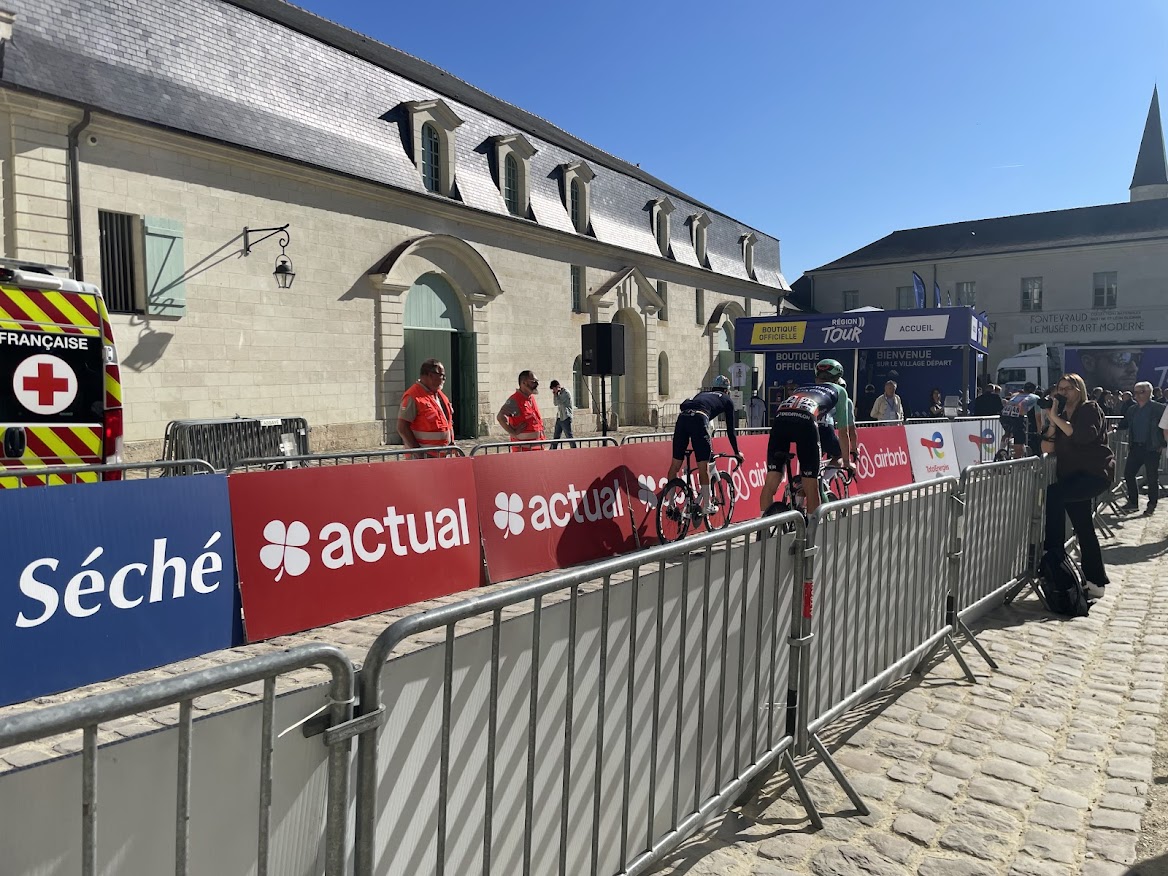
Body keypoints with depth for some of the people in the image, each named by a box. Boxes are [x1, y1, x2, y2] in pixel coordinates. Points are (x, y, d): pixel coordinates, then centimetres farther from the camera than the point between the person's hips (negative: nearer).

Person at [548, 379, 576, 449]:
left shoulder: (566, 393, -13)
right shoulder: (560, 394, 14)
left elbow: (559, 402, -18)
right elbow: (556, 404, 18)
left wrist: (556, 395, -6)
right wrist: (555, 395, 6)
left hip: (565, 418, -9)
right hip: (559, 418, 9)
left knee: (569, 436, -6)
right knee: (555, 436, 13)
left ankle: (574, 450, -2)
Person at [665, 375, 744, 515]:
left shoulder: (702, 394, 38)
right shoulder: (727, 400, 26)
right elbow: (730, 429, 24)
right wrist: (737, 452, 35)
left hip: (682, 417, 5)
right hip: (699, 420, -5)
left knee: (675, 465, 7)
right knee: (704, 467, 2)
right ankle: (707, 507, 7)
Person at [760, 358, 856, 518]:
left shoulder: (801, 388, 42)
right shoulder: (839, 390, 32)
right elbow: (844, 432, 31)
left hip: (780, 418, 4)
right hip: (806, 421, -4)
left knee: (771, 482, 5)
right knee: (811, 485, 6)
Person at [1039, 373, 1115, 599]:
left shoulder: (1090, 409, -3)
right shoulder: (1061, 414, 14)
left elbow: (1084, 435, -23)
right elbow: (1048, 449, 5)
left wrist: (1056, 418, -19)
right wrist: (1052, 422, -7)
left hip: (1096, 473, -7)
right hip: (1073, 476, 7)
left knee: (1054, 493, -29)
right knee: (1084, 530, 8)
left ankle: (1054, 552, -23)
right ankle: (1095, 582, 15)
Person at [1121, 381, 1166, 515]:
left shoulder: (1159, 408, -8)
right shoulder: (1132, 410, 11)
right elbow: (1125, 424, 21)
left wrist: (1162, 444, -11)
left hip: (1151, 449, -6)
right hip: (1135, 448, 6)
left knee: (1152, 478, 1)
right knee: (1128, 474, 4)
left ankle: (1151, 506, 12)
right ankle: (1133, 502, 17)